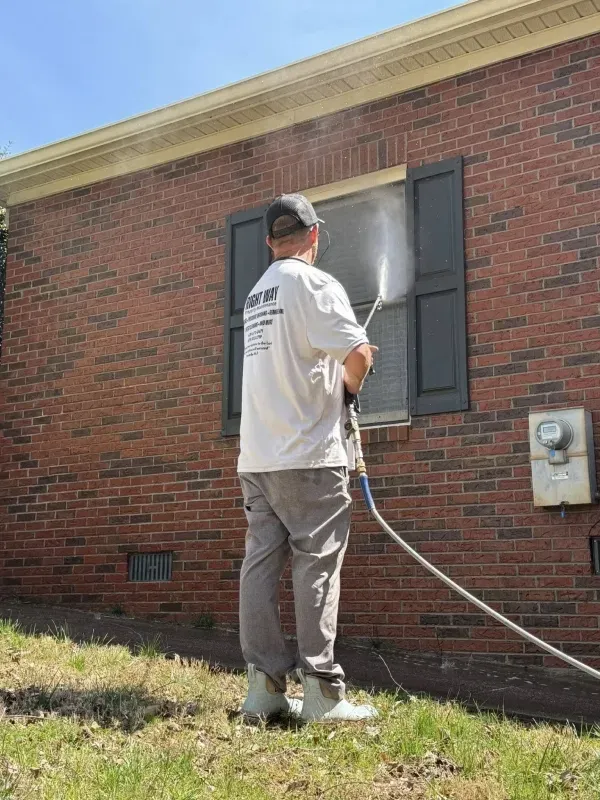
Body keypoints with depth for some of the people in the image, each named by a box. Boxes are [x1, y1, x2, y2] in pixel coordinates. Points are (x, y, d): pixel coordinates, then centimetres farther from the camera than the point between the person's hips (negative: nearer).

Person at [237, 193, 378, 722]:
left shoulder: (257, 295, 19)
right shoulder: (314, 283, -6)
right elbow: (359, 352, -16)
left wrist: (336, 372, 34)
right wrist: (350, 385, 4)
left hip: (256, 457, 7)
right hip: (308, 455, -7)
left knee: (261, 564, 4)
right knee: (316, 566, -4)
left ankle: (264, 687, 6)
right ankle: (321, 693, -3)